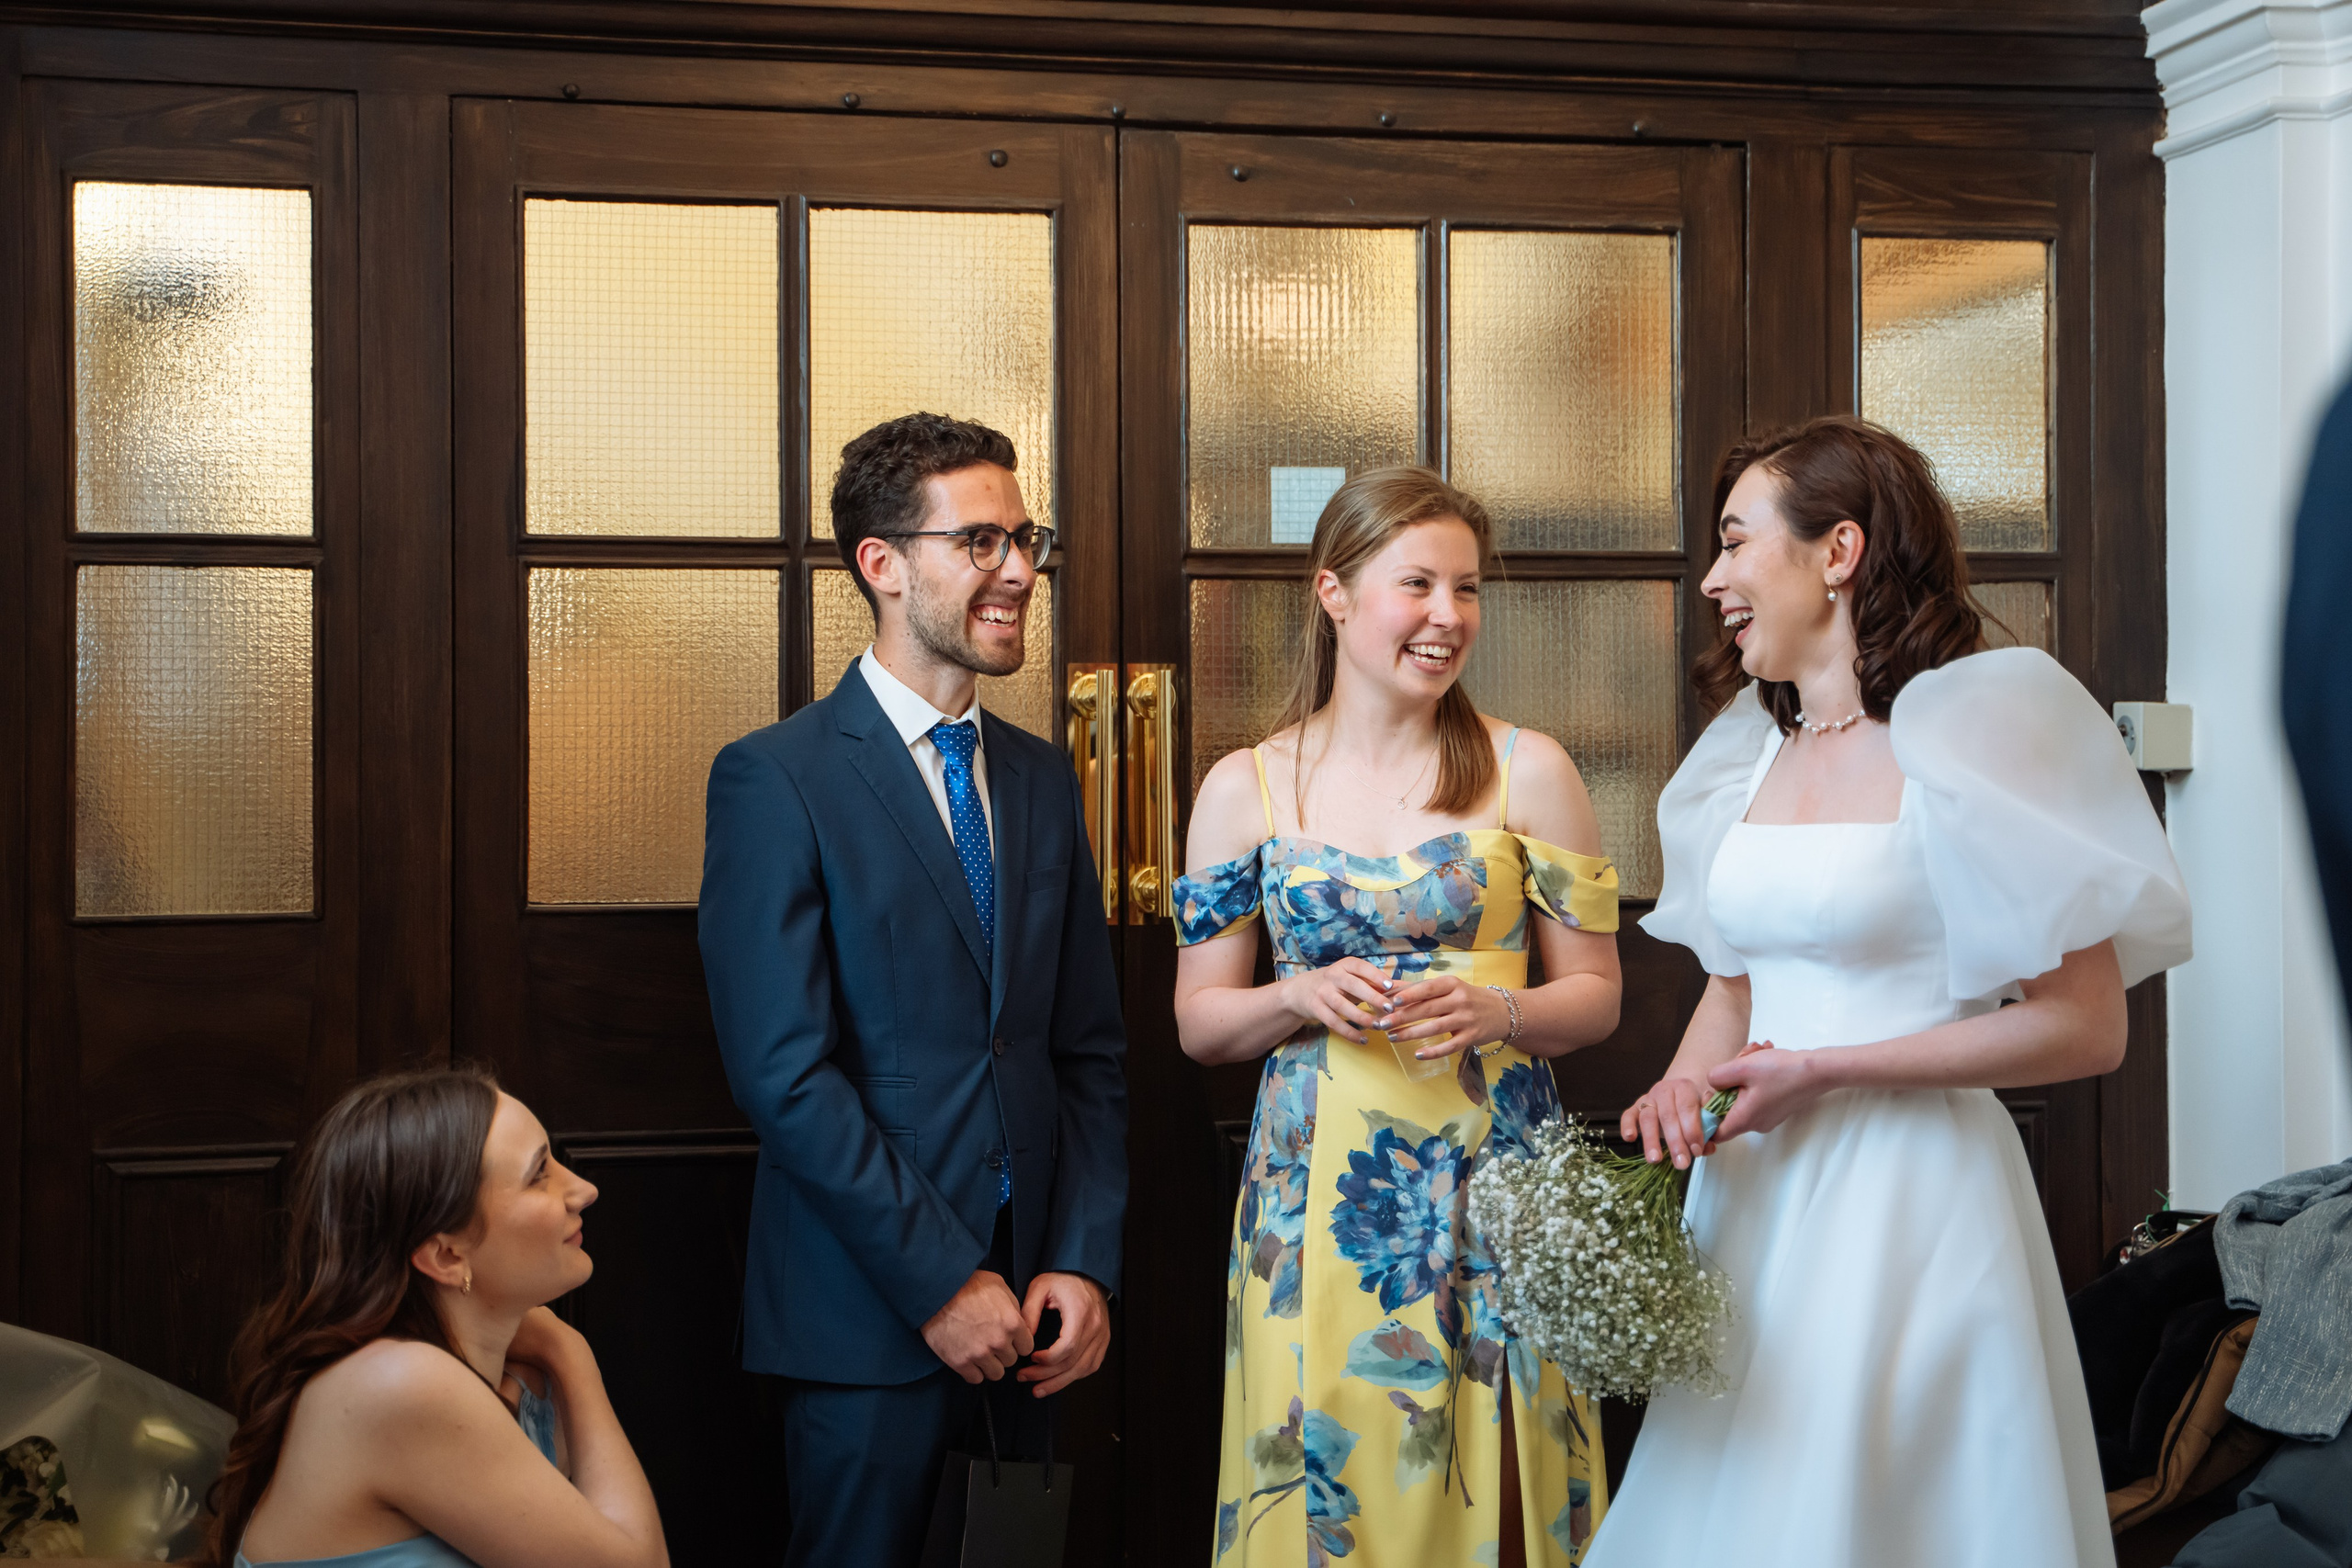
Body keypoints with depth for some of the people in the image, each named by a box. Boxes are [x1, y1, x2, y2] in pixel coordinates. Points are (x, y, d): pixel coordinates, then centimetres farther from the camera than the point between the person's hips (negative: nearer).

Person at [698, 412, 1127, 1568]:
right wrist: (940, 1281, -15)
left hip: (1025, 1313, 6)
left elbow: (1090, 1050, 11)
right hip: (867, 1315, -5)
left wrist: (1082, 1262, -1)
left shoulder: (1042, 777, 12)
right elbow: (783, 1072, -14)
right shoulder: (776, 778, -8)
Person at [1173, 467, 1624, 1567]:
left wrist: (1495, 1009, -14)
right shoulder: (1244, 789, 2)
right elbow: (1198, 1021, 7)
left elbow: (1595, 993, 5)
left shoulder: (1528, 770, 0)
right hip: (1320, 1195, 0)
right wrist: (1302, 997, -12)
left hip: (1490, 1179, 0)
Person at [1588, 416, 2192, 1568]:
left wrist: (1824, 1072, -15)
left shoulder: (1968, 734, -10)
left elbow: (2084, 1028, -13)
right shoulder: (1754, 750, 12)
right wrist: (1680, 1090, 0)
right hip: (1753, 1190, 7)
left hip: (1909, 1191, -6)